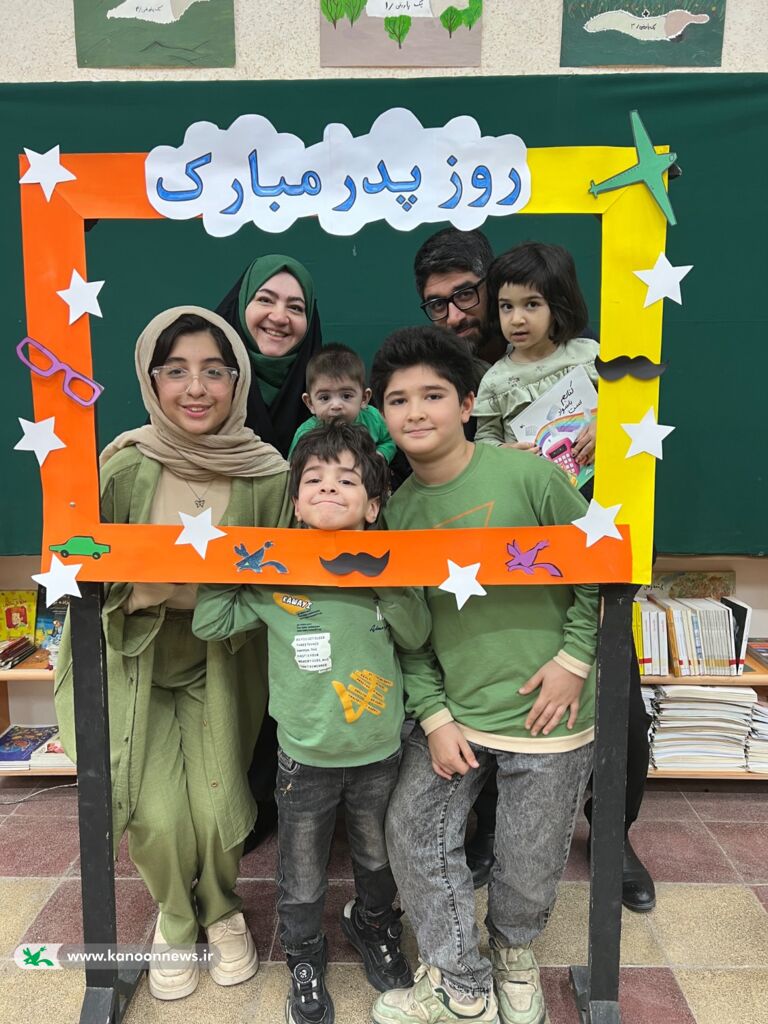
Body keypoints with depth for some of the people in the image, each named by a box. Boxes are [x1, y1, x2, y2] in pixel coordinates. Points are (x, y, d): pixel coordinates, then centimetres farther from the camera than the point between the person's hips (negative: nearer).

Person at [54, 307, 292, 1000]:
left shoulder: (268, 474, -14)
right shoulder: (124, 468, -16)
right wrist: (151, 586, -19)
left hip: (221, 666, 1)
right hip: (134, 663, 0)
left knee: (217, 812, -5)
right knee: (158, 817, -6)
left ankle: (221, 909, 34)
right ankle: (174, 917, 31)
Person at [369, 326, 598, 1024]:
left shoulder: (527, 475, -14)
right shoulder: (398, 510, 0)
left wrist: (574, 657, -9)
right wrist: (434, 715, -4)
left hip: (545, 713, -3)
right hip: (454, 713, 4)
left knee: (529, 863, 11)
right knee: (414, 832, 6)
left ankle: (515, 955, 48)